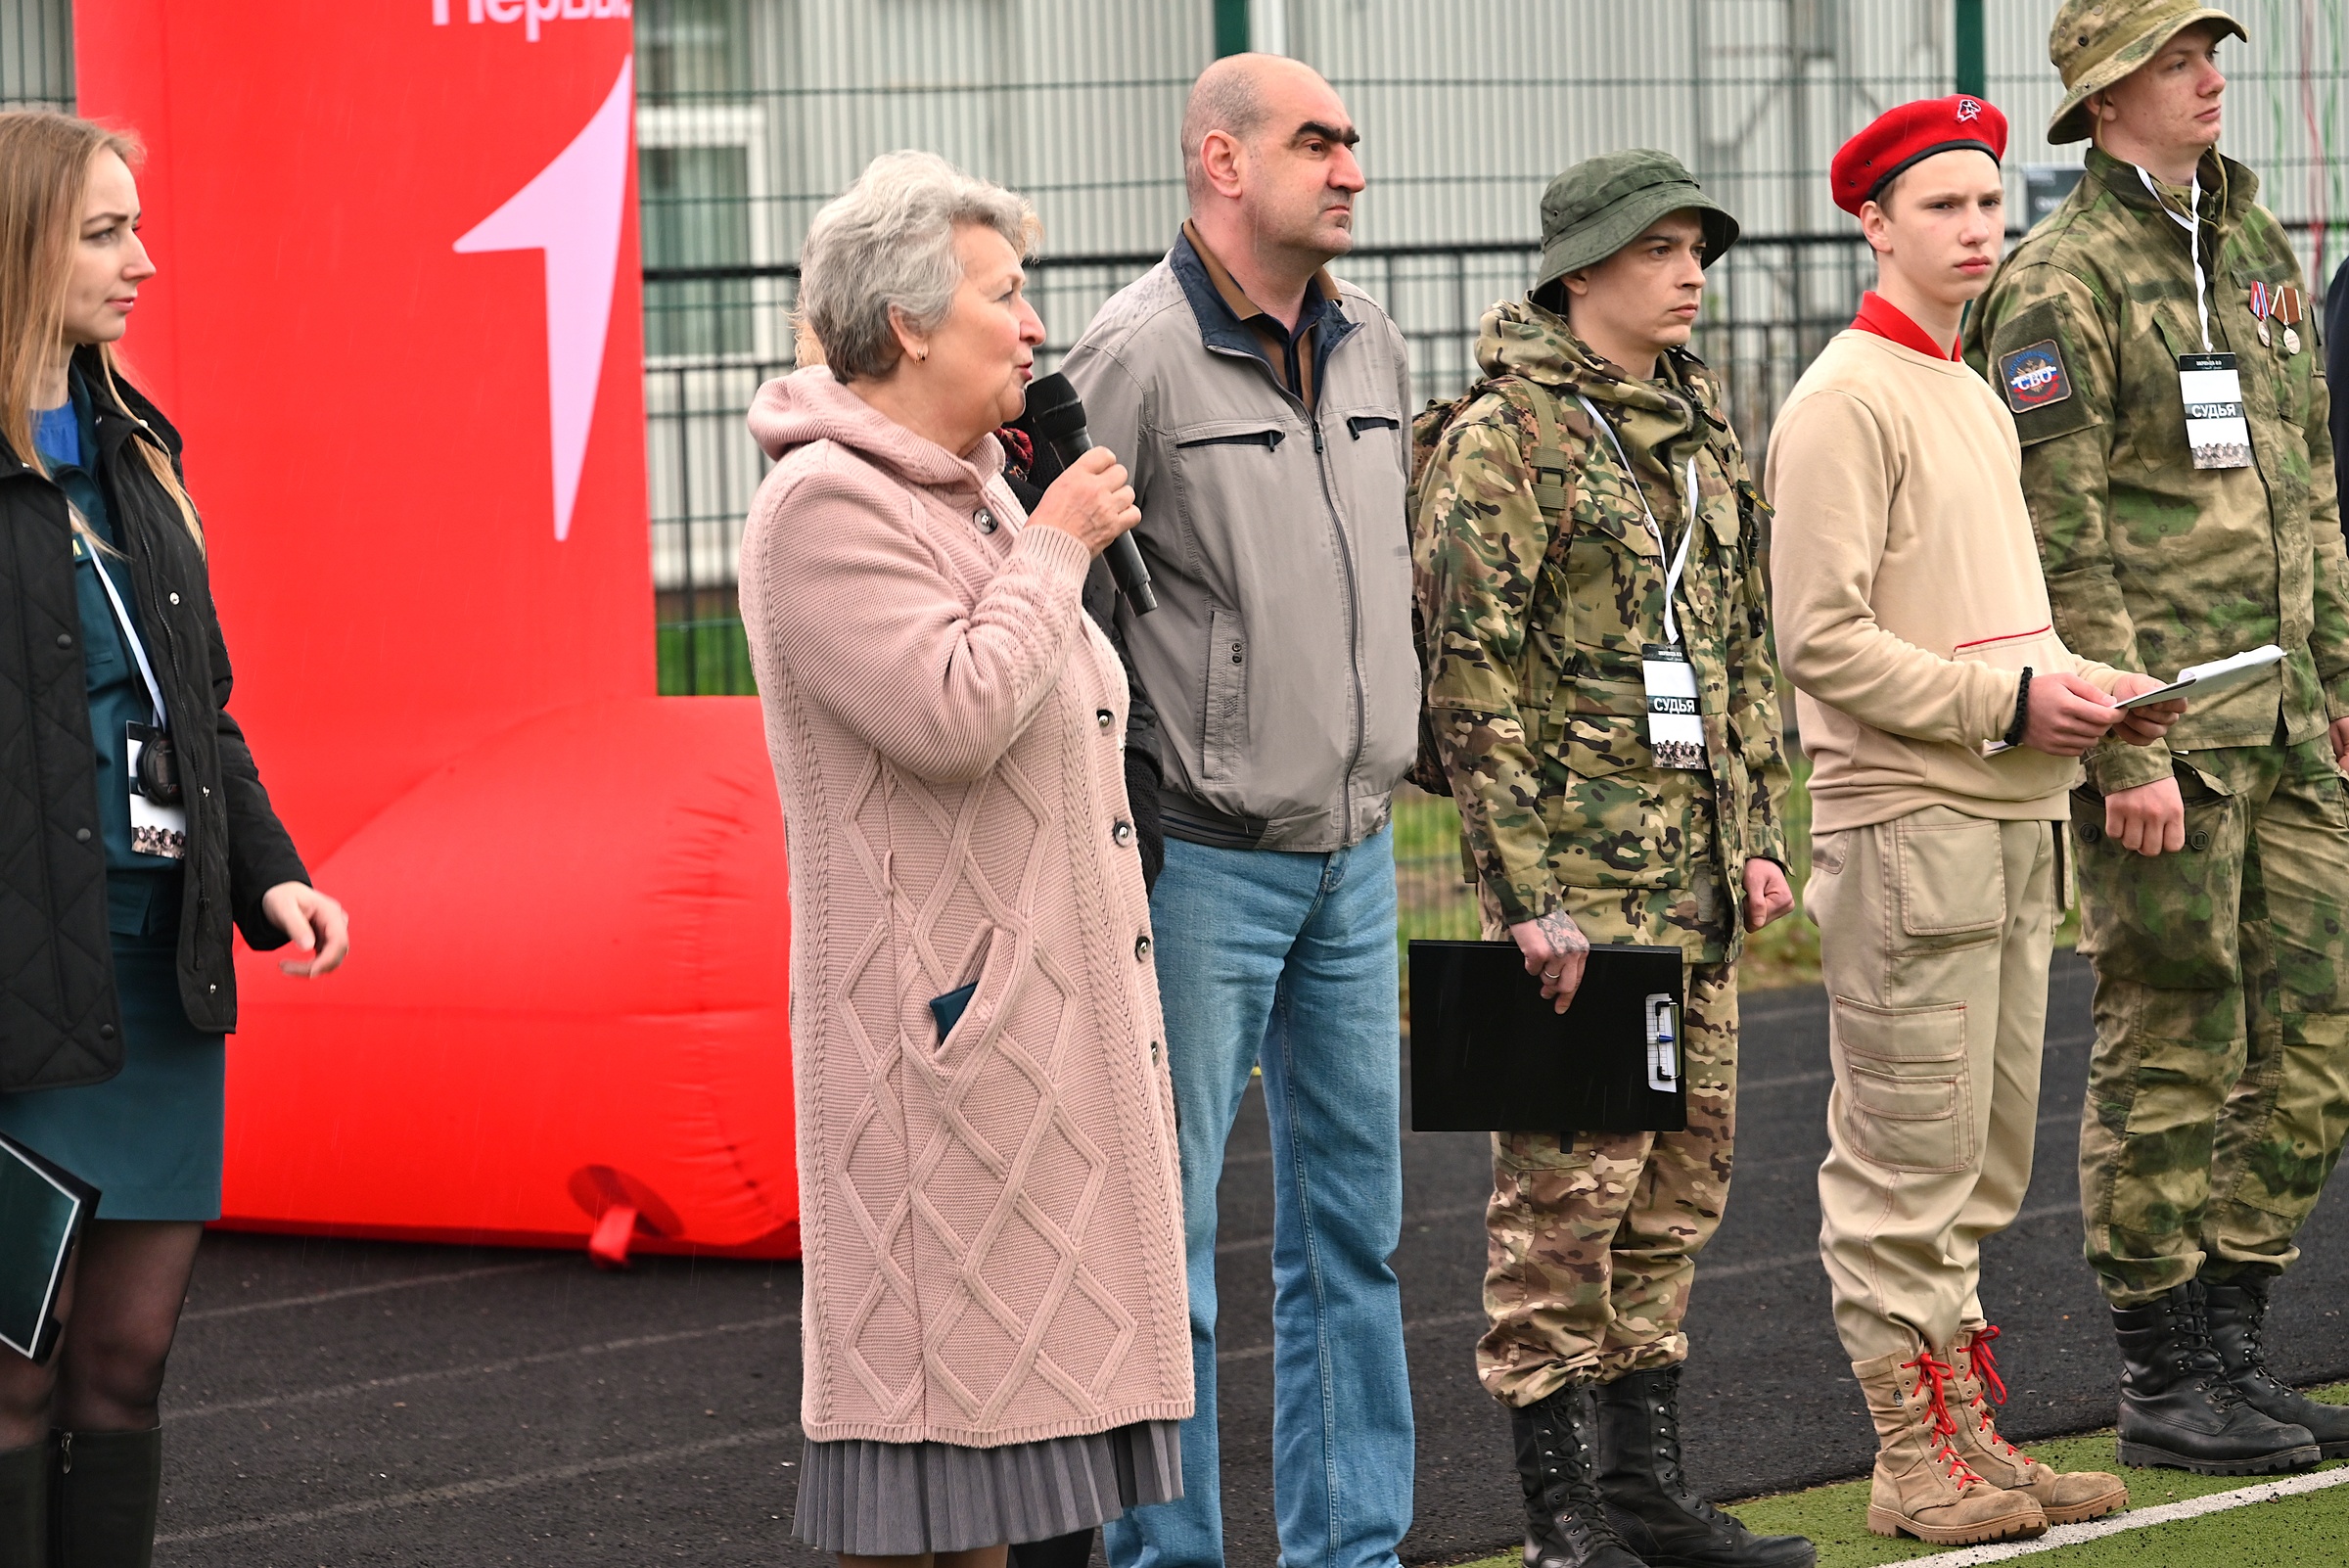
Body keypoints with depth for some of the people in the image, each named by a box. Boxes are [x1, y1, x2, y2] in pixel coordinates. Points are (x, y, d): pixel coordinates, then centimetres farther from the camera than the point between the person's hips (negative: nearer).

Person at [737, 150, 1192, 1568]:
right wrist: (1054, 548, -13)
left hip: (1045, 1014, 10)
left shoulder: (974, 496, 18)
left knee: (1015, 1357, 10)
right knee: (936, 1341, -8)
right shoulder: (824, 508, -13)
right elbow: (955, 715, -25)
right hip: (941, 1020, -10)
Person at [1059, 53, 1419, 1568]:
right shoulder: (1138, 353, -13)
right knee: (1168, 1223, -2)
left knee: (1355, 1208, 12)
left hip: (1353, 850, 7)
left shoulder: (1373, 346, 10)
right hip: (1203, 858, -7)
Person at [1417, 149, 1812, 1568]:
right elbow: (1472, 675, -13)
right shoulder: (1504, 436, -9)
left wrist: (1758, 835, 14)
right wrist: (1526, 891, -17)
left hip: (1693, 864, 8)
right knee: (1568, 1177, -6)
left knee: (1685, 1166, 10)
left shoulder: (1701, 427, 14)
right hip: (1576, 859, -8)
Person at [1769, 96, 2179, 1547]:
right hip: (1907, 821, -9)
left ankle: (1972, 1434, 19)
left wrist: (2096, 689, 6)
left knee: (1984, 1159, 13)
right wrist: (2009, 703, -16)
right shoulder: (1843, 403, -10)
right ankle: (1921, 1460, 1)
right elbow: (1823, 642, -16)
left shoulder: (1978, 396, 19)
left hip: (2015, 824, 9)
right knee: (1908, 1163, -4)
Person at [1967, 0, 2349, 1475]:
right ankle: (2166, 1380, 7)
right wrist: (2126, 749, -18)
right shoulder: (2064, 280, -10)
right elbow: (2058, 542, -14)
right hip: (2163, 724, -8)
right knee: (2173, 1048, -2)